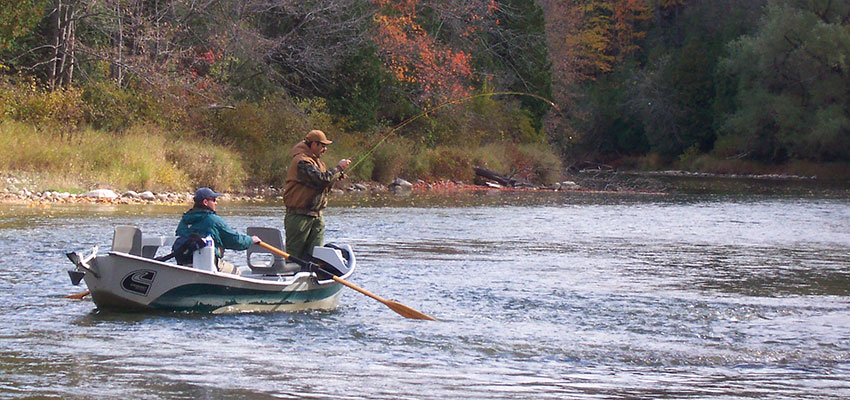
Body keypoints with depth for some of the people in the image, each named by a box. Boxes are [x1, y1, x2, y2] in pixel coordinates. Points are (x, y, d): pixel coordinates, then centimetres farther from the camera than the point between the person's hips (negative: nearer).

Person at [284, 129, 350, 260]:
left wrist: (335, 177, 3)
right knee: (293, 254, -5)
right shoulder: (302, 161, -15)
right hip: (299, 215, -10)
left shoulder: (315, 160, 18)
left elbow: (323, 186, 22)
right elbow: (322, 179, -25)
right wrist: (338, 168, -13)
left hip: (316, 214, 10)